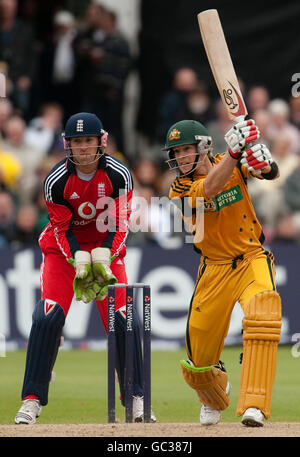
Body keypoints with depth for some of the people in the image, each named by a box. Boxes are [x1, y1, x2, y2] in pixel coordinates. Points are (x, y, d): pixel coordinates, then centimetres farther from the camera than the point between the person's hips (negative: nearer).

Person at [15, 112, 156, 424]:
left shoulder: (118, 175, -17)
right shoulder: (55, 181, -18)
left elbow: (118, 225, -13)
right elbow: (62, 229, -12)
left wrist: (103, 260, -27)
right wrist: (80, 262, -27)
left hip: (107, 249, 1)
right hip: (63, 249, -1)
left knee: (123, 320, -10)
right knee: (48, 317, -17)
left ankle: (136, 399, 2)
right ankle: (32, 400, -12)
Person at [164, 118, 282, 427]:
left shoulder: (233, 163, -4)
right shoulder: (179, 190, -11)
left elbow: (272, 174, -15)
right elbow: (210, 188, -30)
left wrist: (264, 163, -39)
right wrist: (235, 150, -42)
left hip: (253, 260, -1)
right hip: (215, 270, 1)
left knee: (263, 314, -33)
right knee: (198, 361, 4)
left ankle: (253, 406, -34)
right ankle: (215, 398, 41)